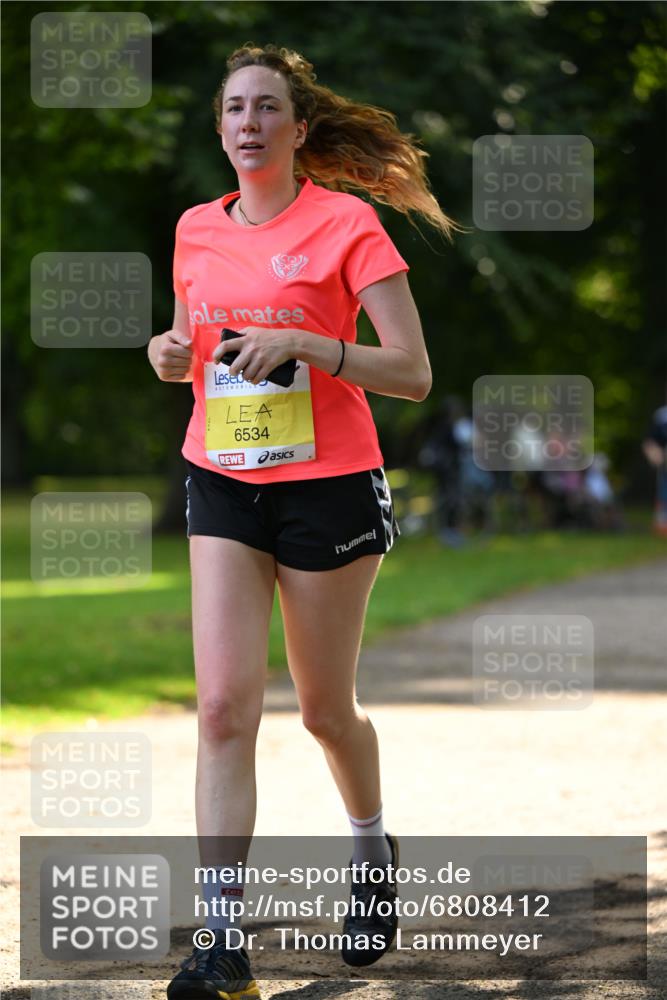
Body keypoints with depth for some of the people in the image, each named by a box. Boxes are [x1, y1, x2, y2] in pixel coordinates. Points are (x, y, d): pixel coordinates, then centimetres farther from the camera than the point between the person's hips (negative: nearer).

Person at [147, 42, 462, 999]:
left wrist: (306, 346, -23)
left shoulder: (346, 223, -8)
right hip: (221, 486, 3)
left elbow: (413, 374, -11)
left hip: (329, 485, -3)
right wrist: (171, 353, -1)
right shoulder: (197, 229, 7)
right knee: (224, 705, -11)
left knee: (326, 709, 9)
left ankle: (374, 851, 41)